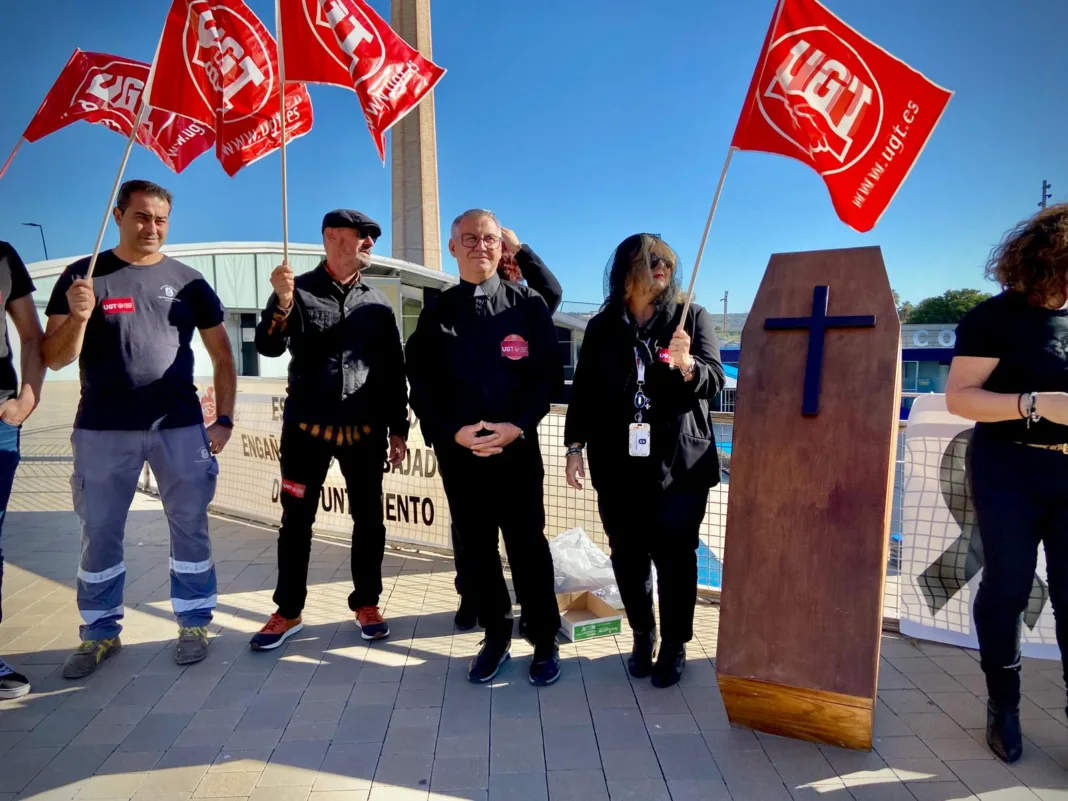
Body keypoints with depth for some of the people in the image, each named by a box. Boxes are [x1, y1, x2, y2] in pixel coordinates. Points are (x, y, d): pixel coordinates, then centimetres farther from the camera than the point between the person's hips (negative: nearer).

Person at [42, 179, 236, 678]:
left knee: (190, 529, 5)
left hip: (179, 427, 0)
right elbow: (54, 360, 3)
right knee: (99, 534, 9)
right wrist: (78, 316, -17)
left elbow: (221, 355, 8)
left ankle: (193, 625, 18)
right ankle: (100, 633, 25)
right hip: (102, 430, 0)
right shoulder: (82, 276, 5)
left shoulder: (187, 281, 6)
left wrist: (224, 419, 0)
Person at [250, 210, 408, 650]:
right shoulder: (300, 291, 1)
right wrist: (282, 302, -26)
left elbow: (394, 370, 9)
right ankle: (288, 611, 21)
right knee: (296, 520, 6)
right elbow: (269, 347, -9)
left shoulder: (377, 303, 8)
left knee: (369, 519, 7)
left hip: (363, 429, 2)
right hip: (306, 426, -1)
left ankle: (366, 604, 23)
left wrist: (398, 427, 5)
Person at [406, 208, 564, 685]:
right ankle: (496, 638, 29)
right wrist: (454, 431, -12)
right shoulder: (436, 313, 6)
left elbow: (549, 373, -3)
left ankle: (544, 643, 23)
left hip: (518, 448, -2)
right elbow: (421, 385, 2)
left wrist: (517, 426, -15)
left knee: (527, 547, 4)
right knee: (476, 549, 11)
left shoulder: (528, 304, 2)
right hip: (458, 452, 2)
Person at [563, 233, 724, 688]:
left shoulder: (693, 318, 1)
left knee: (674, 557, 4)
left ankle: (674, 645, 24)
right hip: (618, 466, 2)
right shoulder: (601, 327, 6)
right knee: (627, 557, 10)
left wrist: (687, 365, -28)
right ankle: (642, 635, 32)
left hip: (679, 465, -2)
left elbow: (715, 381, -7)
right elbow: (583, 391, 8)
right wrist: (575, 446, 1)